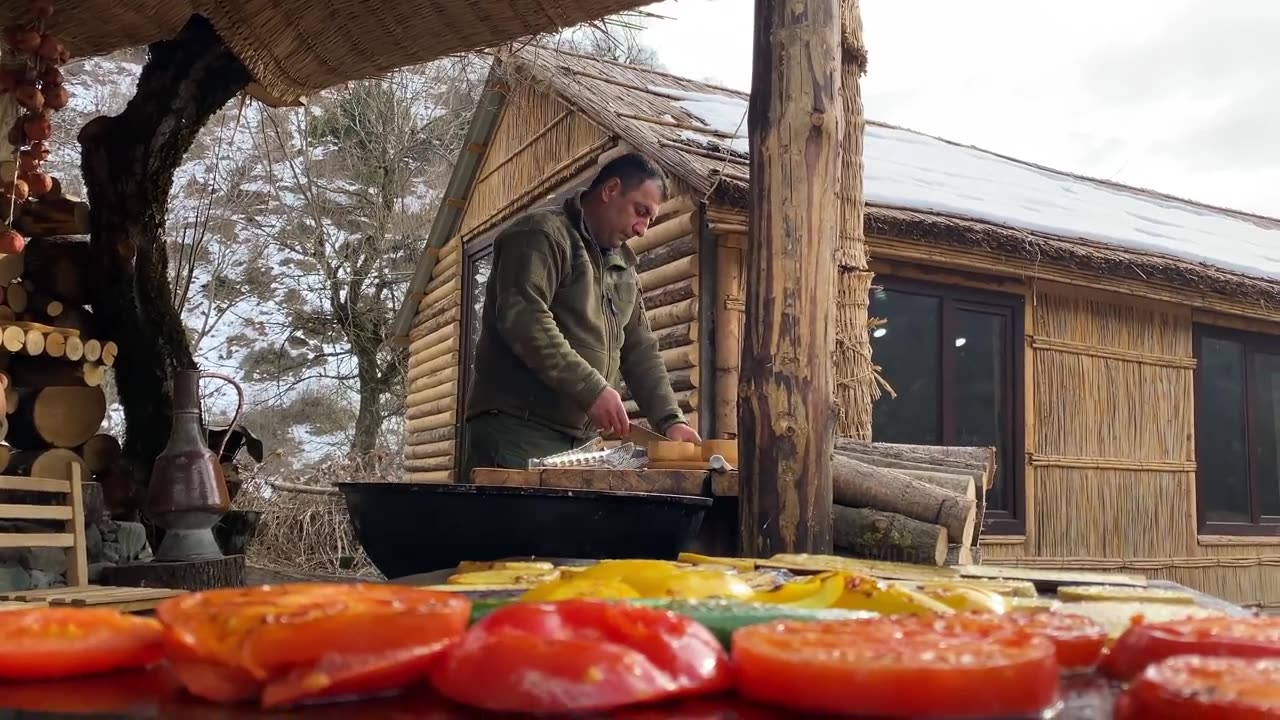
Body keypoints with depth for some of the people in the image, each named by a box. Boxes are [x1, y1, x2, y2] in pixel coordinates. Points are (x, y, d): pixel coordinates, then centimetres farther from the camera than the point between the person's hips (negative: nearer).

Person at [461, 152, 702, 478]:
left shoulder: (624, 265, 20)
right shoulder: (543, 235, -6)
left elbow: (640, 349, 18)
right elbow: (522, 319, -21)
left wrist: (670, 420, 3)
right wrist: (592, 389, -24)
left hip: (580, 438, 8)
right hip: (517, 428, -8)